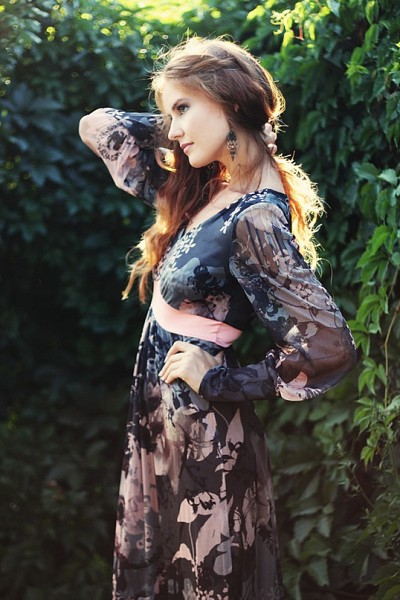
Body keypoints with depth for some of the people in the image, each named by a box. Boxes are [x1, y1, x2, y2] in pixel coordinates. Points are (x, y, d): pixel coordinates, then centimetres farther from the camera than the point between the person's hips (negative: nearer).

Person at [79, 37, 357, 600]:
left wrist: (222, 379, -15)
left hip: (200, 427, -8)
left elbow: (329, 346, -26)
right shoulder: (206, 188, 5)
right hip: (159, 412, 8)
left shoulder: (255, 218, -21)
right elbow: (98, 126, 17)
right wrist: (186, 125, 5)